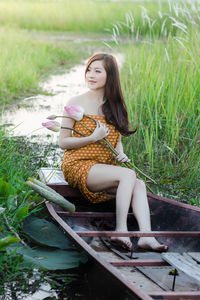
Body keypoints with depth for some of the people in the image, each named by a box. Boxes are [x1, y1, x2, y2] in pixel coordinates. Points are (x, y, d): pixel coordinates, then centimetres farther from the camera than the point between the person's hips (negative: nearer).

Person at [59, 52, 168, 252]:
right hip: (79, 166, -5)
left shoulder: (114, 105, 11)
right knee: (128, 175, -28)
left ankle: (146, 235, -33)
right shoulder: (76, 103, -5)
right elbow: (62, 142, -6)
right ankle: (120, 231, -29)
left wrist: (121, 154, -2)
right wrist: (93, 138, -18)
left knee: (139, 185, -21)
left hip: (105, 167, 5)